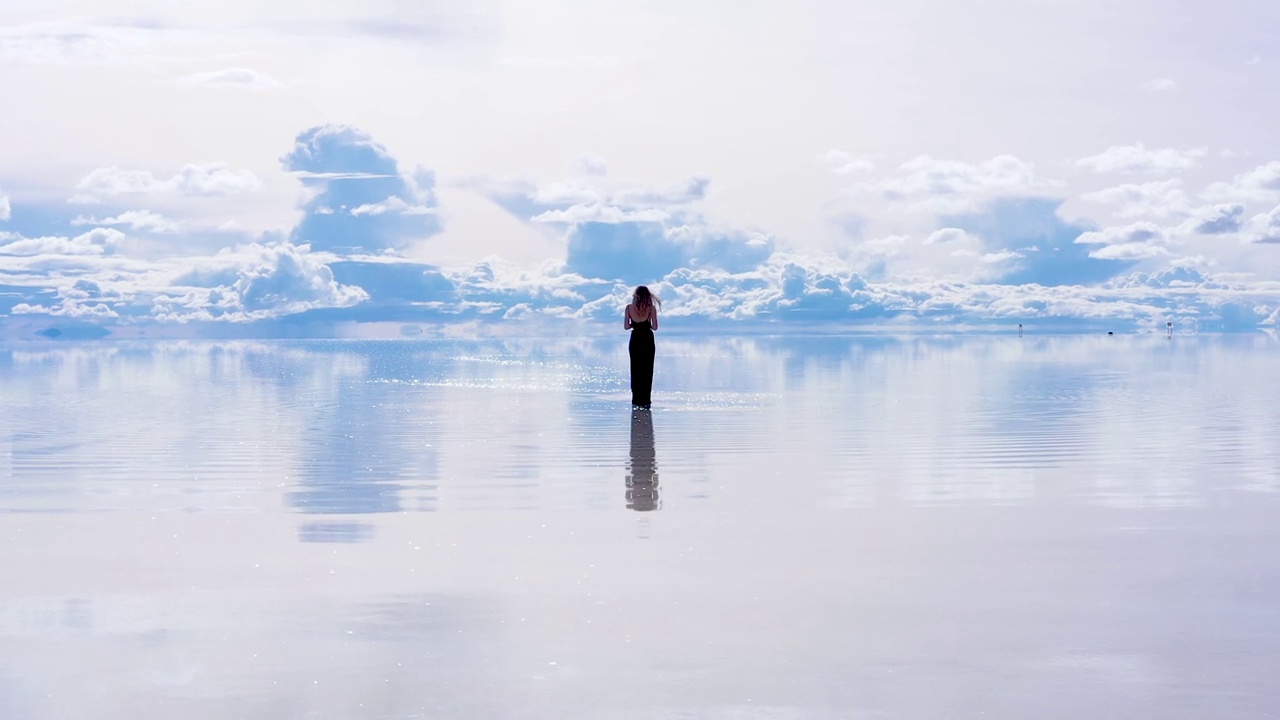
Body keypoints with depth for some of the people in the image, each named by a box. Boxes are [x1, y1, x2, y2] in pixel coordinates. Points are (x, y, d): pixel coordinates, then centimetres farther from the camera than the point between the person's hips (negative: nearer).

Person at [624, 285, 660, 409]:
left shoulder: (629, 307, -4)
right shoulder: (651, 307, -8)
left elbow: (626, 326, -4)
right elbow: (655, 327, -8)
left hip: (635, 341, 2)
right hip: (647, 341, -1)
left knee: (635, 370, 10)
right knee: (647, 370, 4)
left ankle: (636, 399, 10)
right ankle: (645, 400, 0)